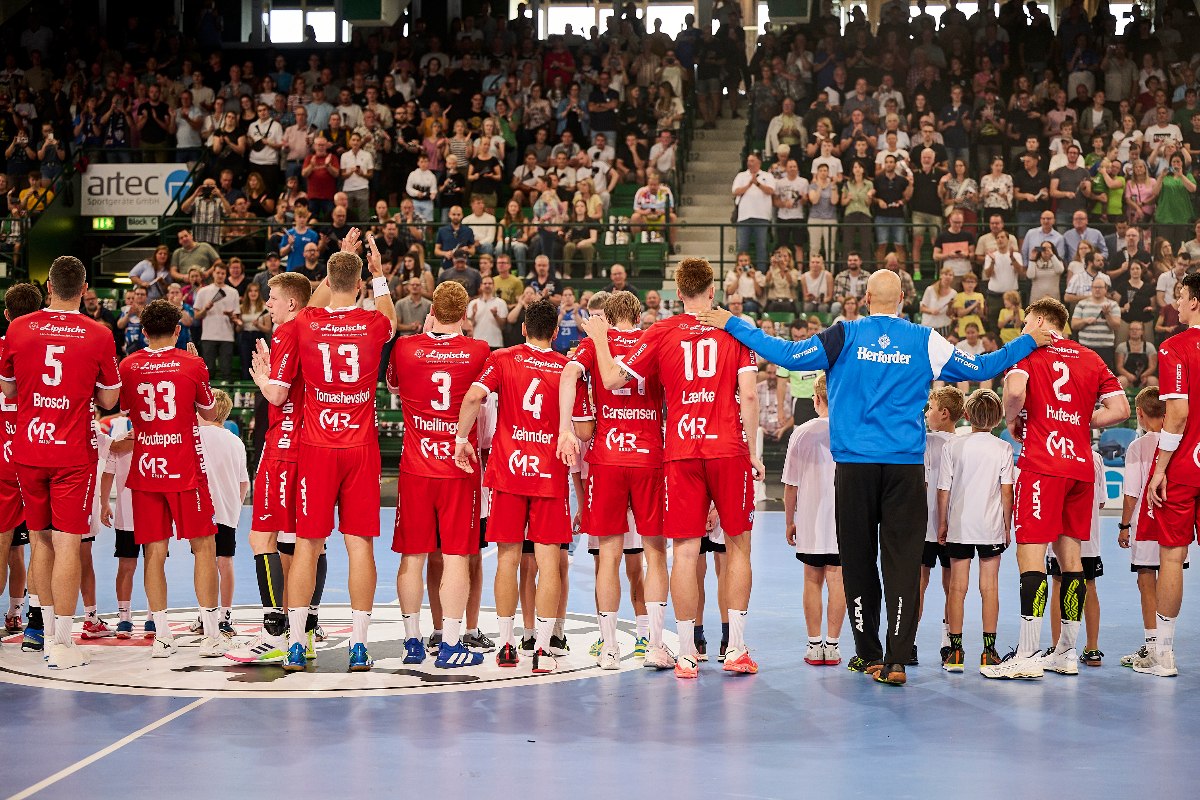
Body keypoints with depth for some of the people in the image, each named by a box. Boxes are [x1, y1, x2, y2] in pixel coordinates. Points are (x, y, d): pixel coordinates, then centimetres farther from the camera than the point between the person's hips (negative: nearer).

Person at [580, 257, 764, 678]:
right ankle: (736, 650, 10)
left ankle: (686, 655, 4)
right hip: (728, 449, 0)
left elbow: (612, 379, 1)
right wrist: (753, 450, 5)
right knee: (738, 545, 10)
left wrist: (599, 339, 18)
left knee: (686, 552, 2)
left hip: (680, 453, 0)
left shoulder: (661, 333, 3)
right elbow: (749, 395, -3)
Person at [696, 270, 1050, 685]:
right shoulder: (925, 341, 2)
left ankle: (868, 654, 17)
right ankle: (895, 661, -7)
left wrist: (732, 324, 4)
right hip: (906, 464, 0)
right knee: (902, 561, -1)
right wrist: (1030, 342, 24)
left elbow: (789, 354, -6)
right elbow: (979, 368, 10)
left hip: (854, 465, 0)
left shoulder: (845, 336, -1)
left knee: (858, 558, 9)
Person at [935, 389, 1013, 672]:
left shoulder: (952, 445, -1)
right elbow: (1007, 492, -3)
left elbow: (943, 490, 0)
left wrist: (942, 523, 10)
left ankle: (955, 651, 3)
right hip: (992, 527, 0)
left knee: (957, 587, 4)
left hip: (959, 526, 0)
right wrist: (1007, 527, 7)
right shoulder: (1003, 449, -2)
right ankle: (989, 651, 5)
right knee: (989, 587, 4)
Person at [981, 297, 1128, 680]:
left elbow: (1015, 391, -18)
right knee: (1070, 554, 12)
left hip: (1042, 464, -5)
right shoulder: (1091, 359, 15)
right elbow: (1120, 409, 7)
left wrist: (1012, 420, 0)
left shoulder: (1027, 350, 1)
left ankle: (1028, 655, -13)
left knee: (1031, 554, -7)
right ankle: (1066, 653, 16)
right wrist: (1080, 421, 16)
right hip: (1080, 465, 6)